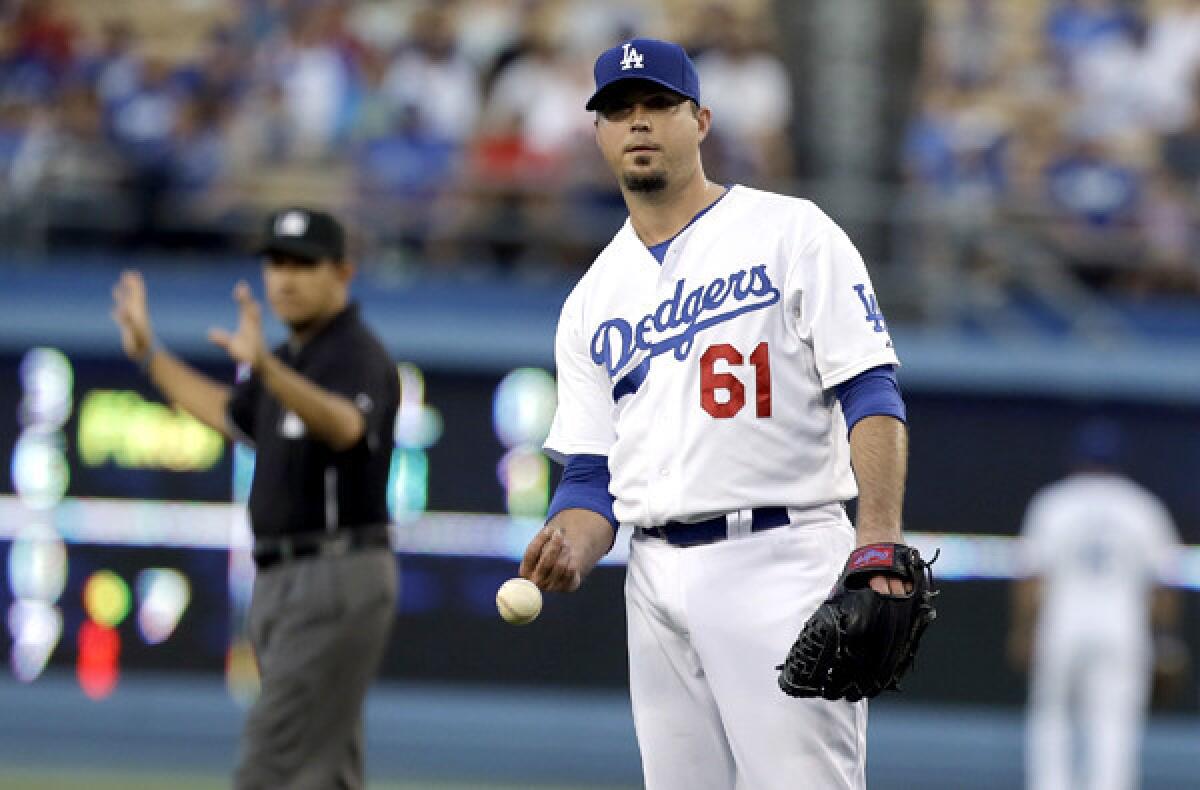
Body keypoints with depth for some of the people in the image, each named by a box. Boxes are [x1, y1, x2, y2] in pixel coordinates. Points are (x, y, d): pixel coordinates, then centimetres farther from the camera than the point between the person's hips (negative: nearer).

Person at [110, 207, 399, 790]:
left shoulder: (358, 356, -15)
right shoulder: (290, 360, 15)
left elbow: (345, 426, -38)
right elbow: (232, 414, 35)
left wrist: (262, 365, -53)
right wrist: (148, 353, 33)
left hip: (337, 582, -10)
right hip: (283, 582, 10)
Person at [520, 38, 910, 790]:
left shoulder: (791, 233, 2)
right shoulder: (593, 301, 18)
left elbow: (872, 391, -6)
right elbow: (591, 473, 16)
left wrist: (880, 535, -21)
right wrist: (571, 550, -8)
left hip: (780, 559, -6)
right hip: (657, 579, 6)